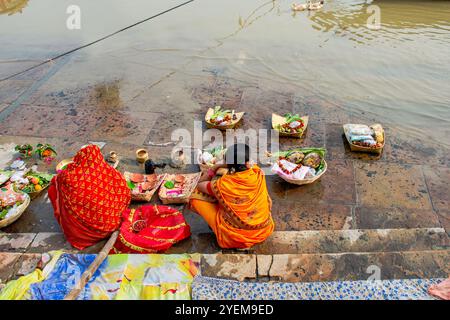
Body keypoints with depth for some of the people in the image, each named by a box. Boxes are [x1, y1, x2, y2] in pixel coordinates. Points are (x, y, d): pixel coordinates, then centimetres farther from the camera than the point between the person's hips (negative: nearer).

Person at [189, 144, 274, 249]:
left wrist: (214, 168, 10)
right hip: (264, 232, 4)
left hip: (233, 239, -4)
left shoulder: (222, 185, -18)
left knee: (196, 197, 1)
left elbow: (200, 186, 4)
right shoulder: (259, 175, -10)